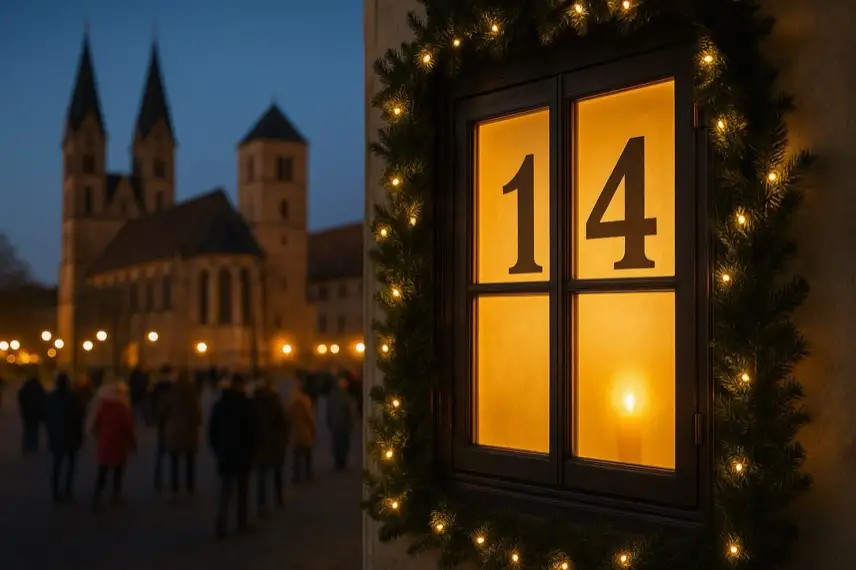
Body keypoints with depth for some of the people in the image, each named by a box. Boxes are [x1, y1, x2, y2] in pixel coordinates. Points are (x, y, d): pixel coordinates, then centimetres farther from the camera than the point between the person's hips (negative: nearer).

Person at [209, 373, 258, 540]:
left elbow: (212, 431, 6)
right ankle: (242, 524, 14)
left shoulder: (219, 404, 5)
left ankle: (221, 526, -12)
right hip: (243, 454, -3)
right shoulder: (246, 404, -9)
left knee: (226, 491, 3)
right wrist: (252, 450, 1)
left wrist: (217, 450, 13)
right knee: (242, 490, 11)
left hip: (225, 453, 3)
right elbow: (252, 431, -11)